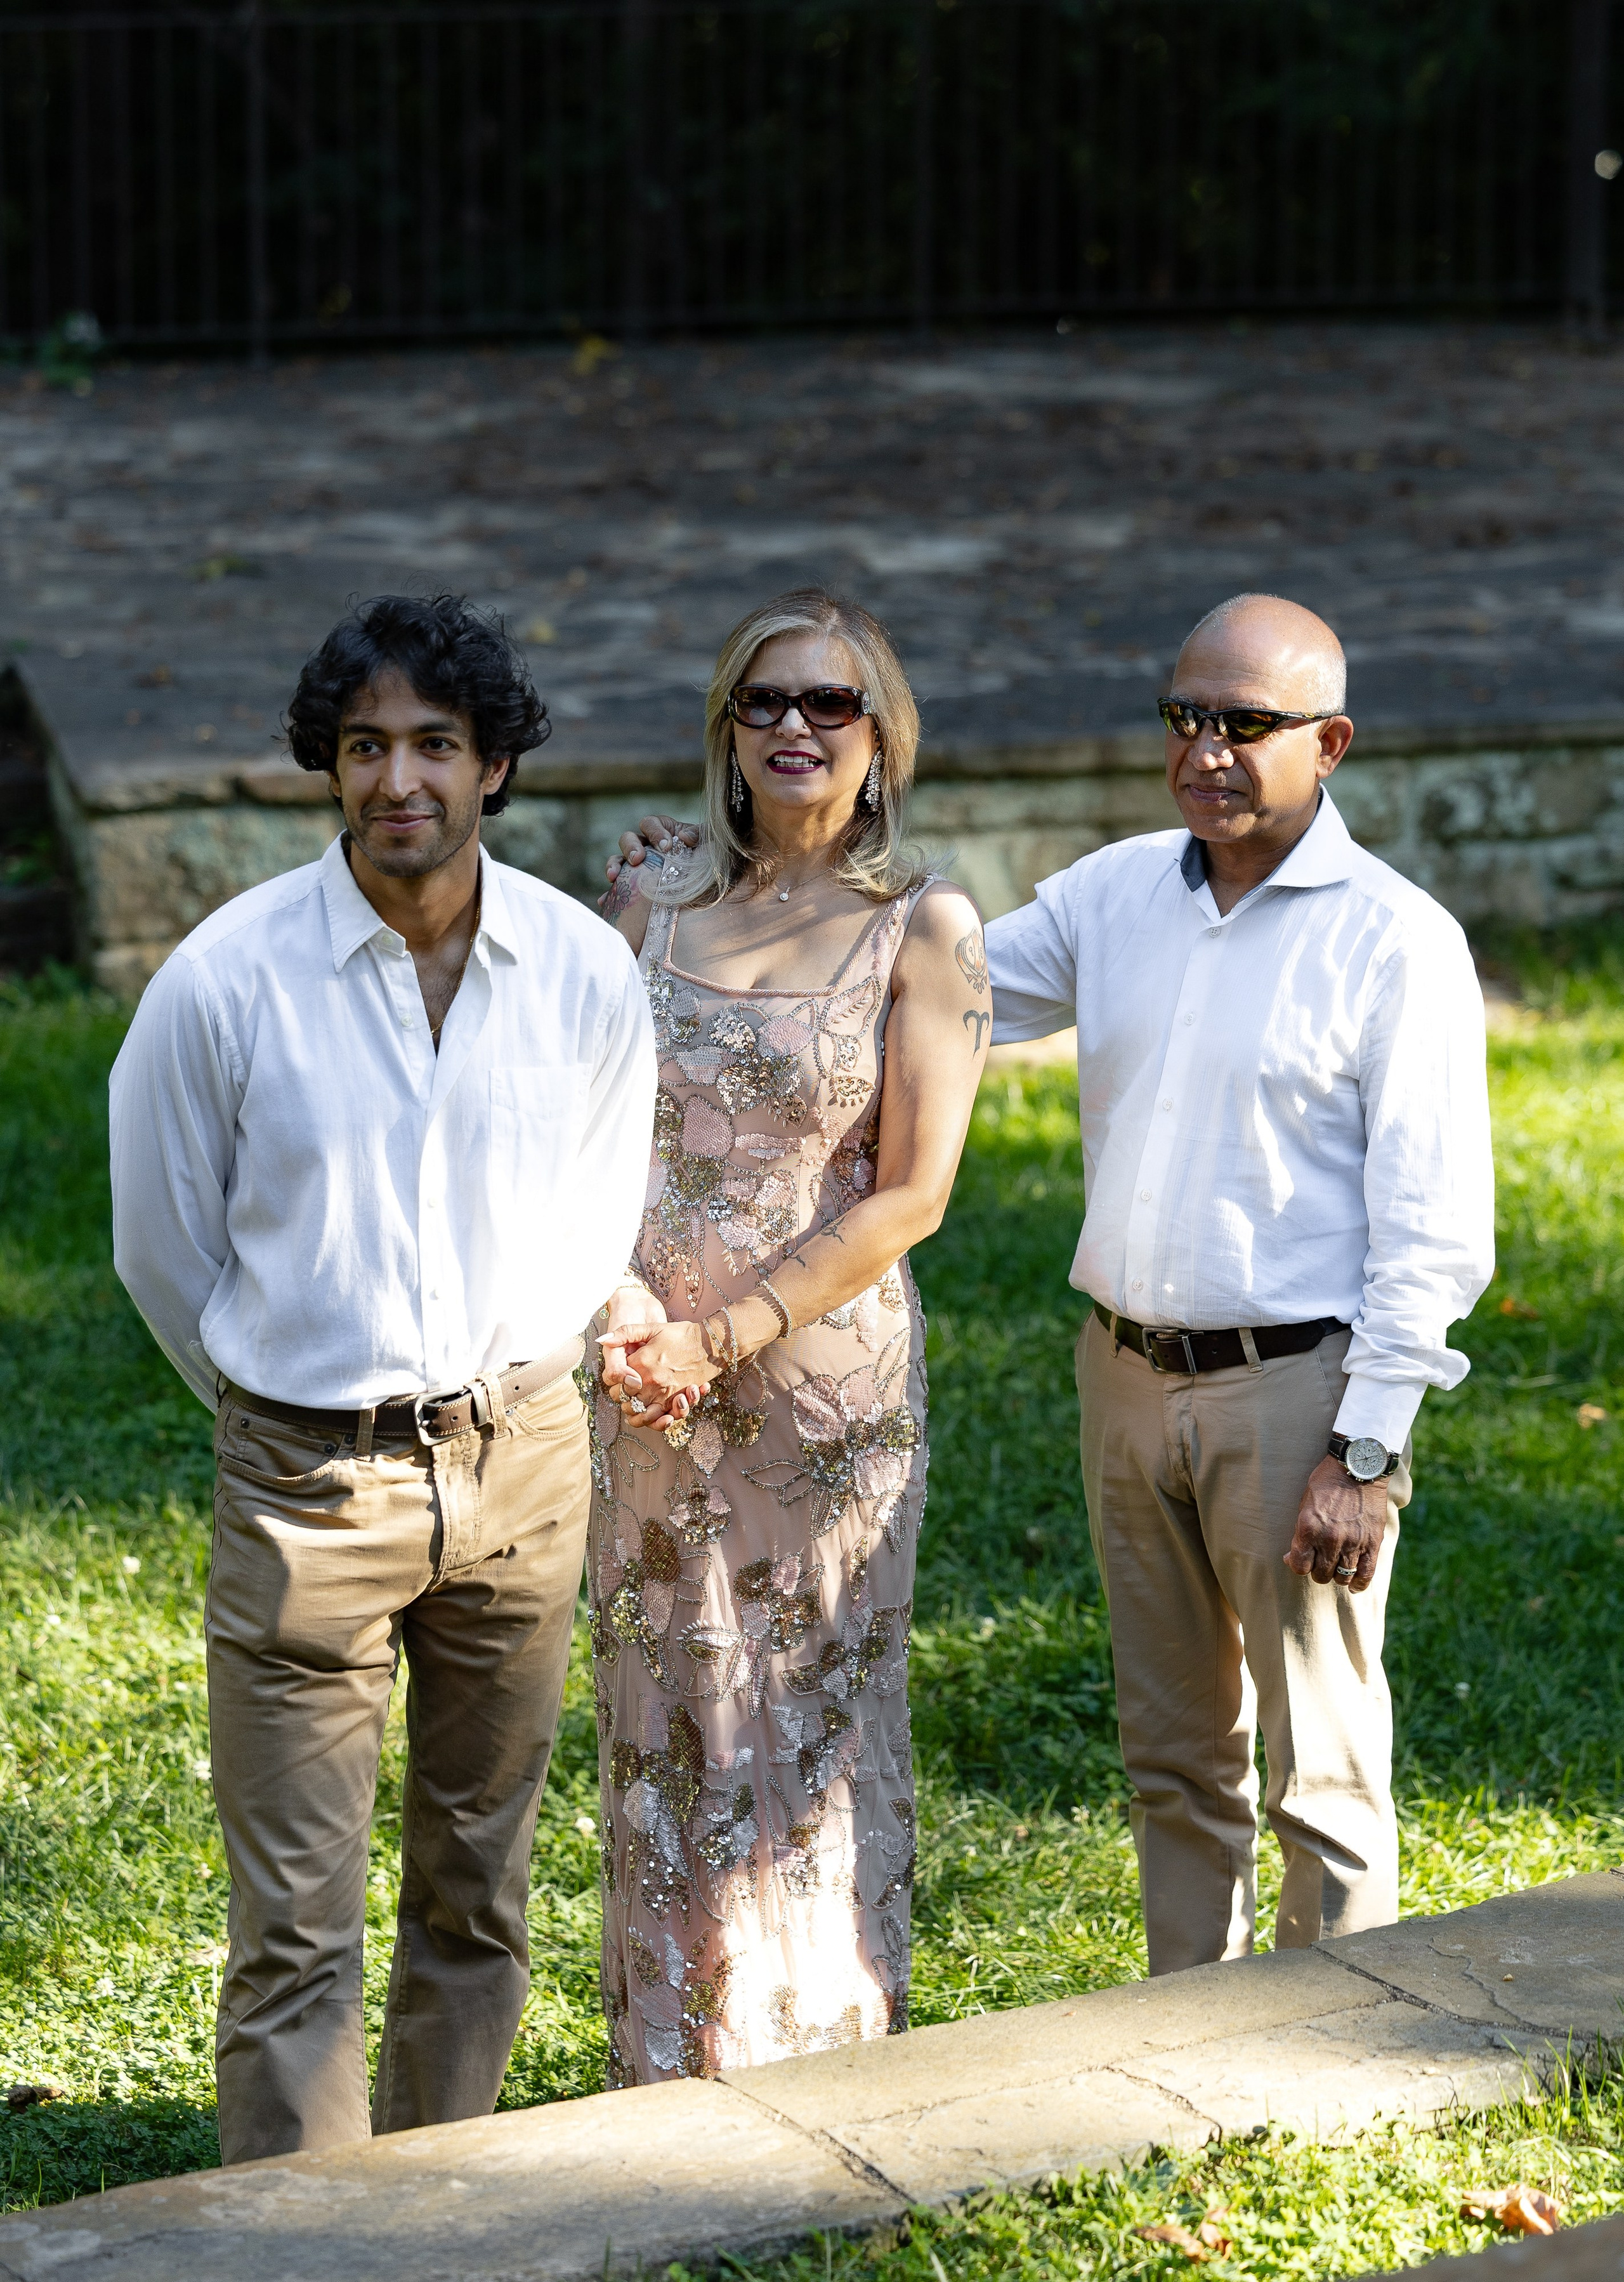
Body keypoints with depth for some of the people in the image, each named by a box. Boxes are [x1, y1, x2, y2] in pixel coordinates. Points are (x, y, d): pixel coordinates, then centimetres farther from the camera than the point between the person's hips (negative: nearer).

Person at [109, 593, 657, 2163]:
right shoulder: (225, 979, -12)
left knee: (478, 1888, 14)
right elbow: (165, 1247, 2)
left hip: (518, 1461, 3)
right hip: (306, 1485, -3)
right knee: (296, 1929, -3)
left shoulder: (587, 972, -4)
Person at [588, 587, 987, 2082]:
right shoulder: (653, 904, 6)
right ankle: (671, 2081, 25)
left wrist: (725, 1337, -14)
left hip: (826, 1375, -4)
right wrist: (625, 1314, -9)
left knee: (812, 1727, 5)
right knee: (663, 1726, 11)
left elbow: (911, 1193, -9)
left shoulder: (923, 926, -6)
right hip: (652, 1382, 4)